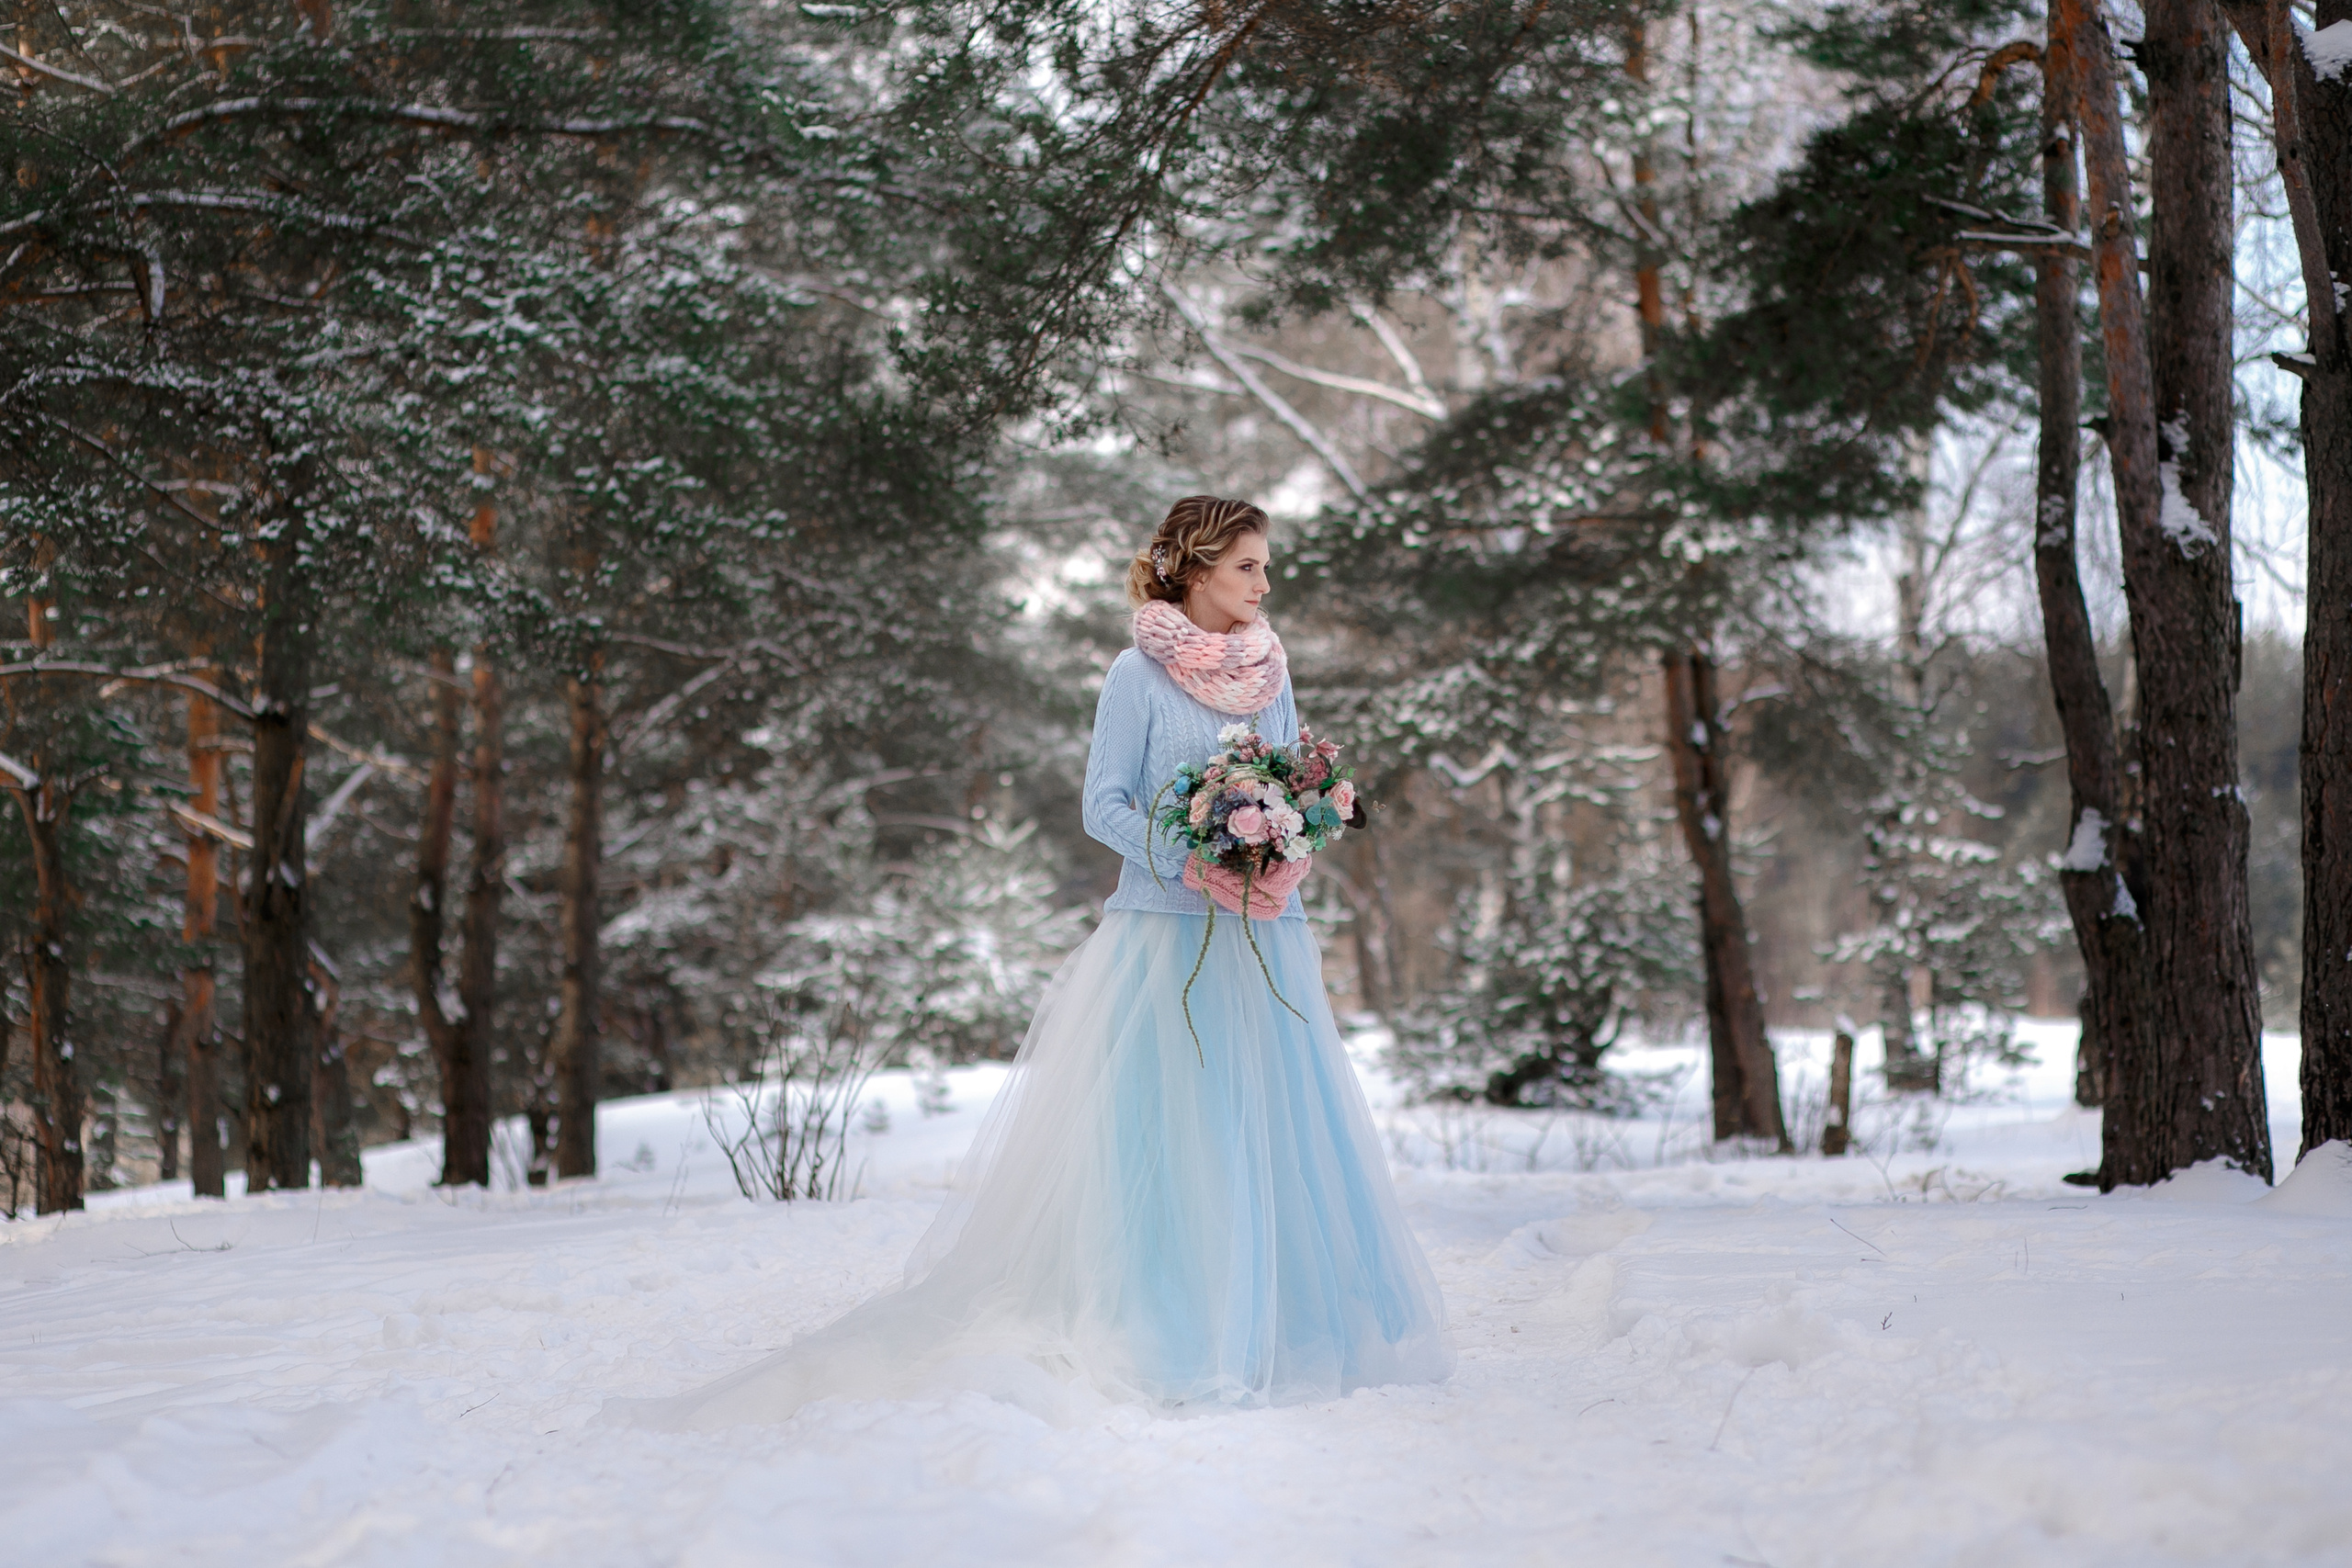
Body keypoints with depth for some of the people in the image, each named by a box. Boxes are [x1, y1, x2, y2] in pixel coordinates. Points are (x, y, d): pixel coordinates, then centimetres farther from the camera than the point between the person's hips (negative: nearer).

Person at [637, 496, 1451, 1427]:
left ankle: (1276, 1326, 11)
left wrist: (1290, 862, -5)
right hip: (1169, 933, -5)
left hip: (1265, 938, 5)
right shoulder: (1139, 674, -3)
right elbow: (1104, 806, -6)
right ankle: (1170, 1339, -2)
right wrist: (1196, 867, -18)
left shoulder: (1269, 675, 14)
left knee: (1273, 1124, 4)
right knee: (1167, 1129, -6)